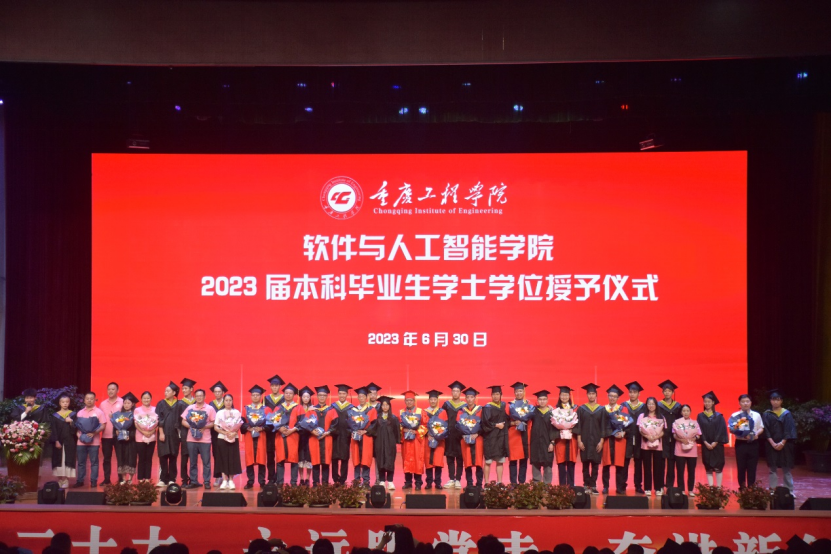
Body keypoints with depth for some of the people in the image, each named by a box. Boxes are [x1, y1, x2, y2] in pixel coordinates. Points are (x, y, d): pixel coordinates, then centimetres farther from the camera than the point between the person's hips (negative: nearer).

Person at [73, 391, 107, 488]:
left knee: (94, 462, 2)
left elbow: (102, 426, -4)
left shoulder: (99, 412, 0)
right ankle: (80, 480, 14)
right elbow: (77, 426, 15)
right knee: (81, 462, 8)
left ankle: (94, 481, 7)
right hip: (81, 441, 3)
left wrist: (94, 433, -19)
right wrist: (78, 433, -4)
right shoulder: (80, 412, 11)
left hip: (94, 442, -3)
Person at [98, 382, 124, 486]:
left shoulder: (122, 402, -1)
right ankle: (106, 479, 11)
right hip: (106, 435, 3)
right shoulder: (102, 404, 11)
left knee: (120, 457, 1)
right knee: (106, 458, 6)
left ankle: (121, 478, 8)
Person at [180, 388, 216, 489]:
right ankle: (193, 482, 13)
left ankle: (207, 482, 3)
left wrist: (204, 427, -15)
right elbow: (183, 421, 7)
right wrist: (191, 426, -11)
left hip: (205, 439, -2)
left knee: (206, 461, -2)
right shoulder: (190, 408, 8)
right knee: (193, 461, 6)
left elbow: (213, 423, 2)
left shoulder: (210, 408, 3)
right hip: (191, 439, 2)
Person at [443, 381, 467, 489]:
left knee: (460, 458, 0)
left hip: (460, 435, -2)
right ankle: (451, 480, 8)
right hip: (449, 434, 2)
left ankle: (458, 480, 5)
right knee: (450, 457, 3)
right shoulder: (446, 404, 8)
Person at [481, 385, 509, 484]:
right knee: (488, 462, -2)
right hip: (490, 438, -5)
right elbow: (485, 423, -13)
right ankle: (486, 483, 1)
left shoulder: (504, 406, 11)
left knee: (500, 461, 7)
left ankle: (499, 482, 12)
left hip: (502, 438, 5)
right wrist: (496, 425, -11)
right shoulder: (487, 407, -6)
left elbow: (507, 420, 20)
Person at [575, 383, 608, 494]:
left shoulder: (601, 410, 5)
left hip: (597, 441, 0)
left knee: (595, 464, 0)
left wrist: (601, 441, -5)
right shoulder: (581, 409, 4)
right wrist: (579, 441, -6)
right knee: (585, 464, 1)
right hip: (584, 440, 0)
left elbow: (604, 427, 3)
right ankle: (586, 485, 8)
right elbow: (578, 426, 2)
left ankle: (593, 486, 5)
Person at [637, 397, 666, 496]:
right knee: (647, 467, -2)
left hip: (658, 445, 1)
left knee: (658, 467, 0)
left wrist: (656, 437, -16)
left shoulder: (661, 417, 11)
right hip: (645, 444, -1)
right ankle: (647, 489, 1)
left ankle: (658, 488, 4)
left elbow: (664, 430, 3)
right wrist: (647, 436, -19)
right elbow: (640, 429, -1)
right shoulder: (642, 416, 8)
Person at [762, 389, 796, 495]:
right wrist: (773, 443, -12)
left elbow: (789, 430, -1)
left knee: (786, 469, 1)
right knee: (772, 469, 1)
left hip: (785, 444, -1)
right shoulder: (767, 414, 5)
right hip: (771, 445, 1)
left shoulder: (787, 414, 4)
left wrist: (782, 443, -12)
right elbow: (766, 431, 0)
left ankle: (789, 491, 6)